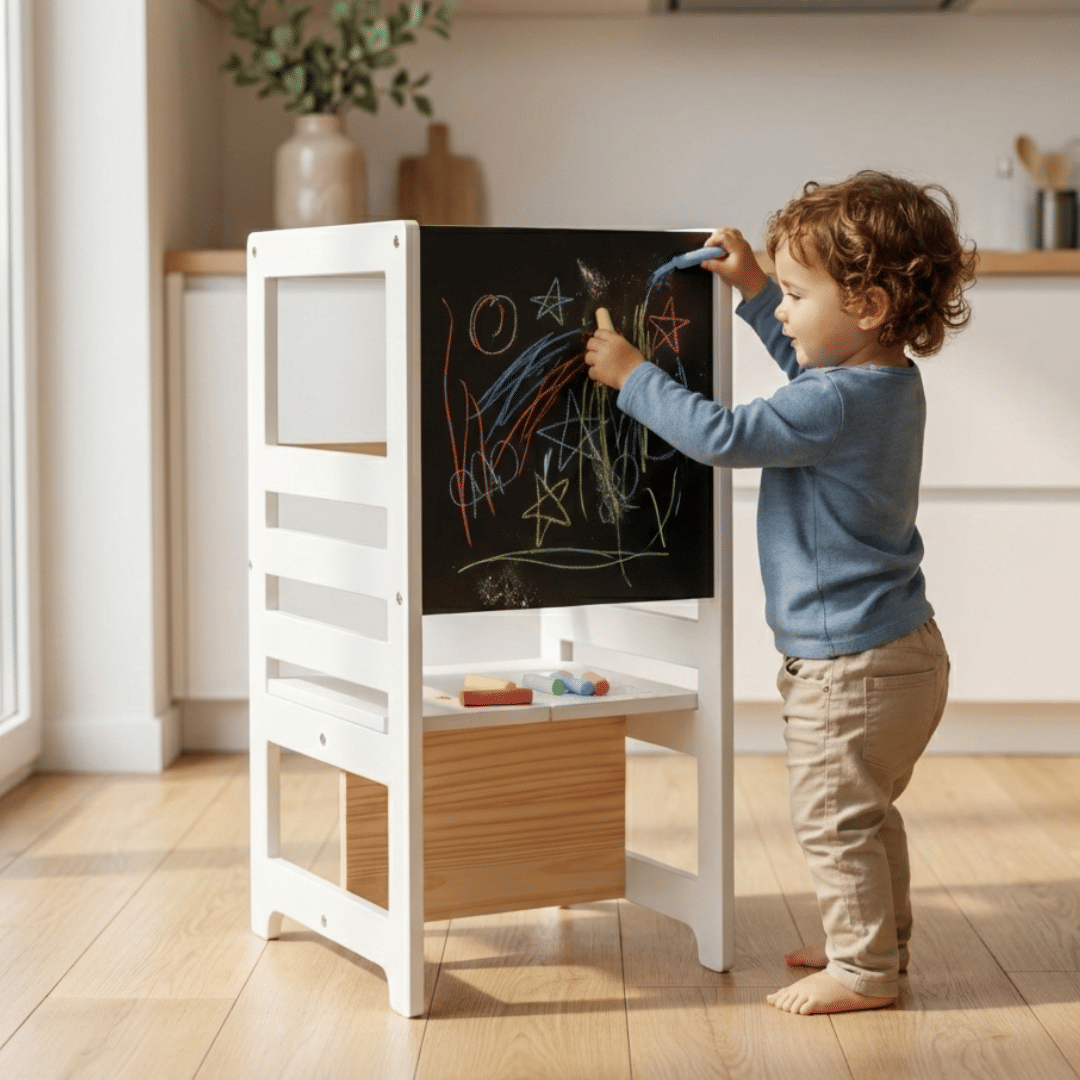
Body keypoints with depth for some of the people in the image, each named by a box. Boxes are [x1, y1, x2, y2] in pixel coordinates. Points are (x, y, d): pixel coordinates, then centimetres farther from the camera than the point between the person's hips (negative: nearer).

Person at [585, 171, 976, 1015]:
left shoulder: (838, 404, -25)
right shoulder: (889, 380, 6)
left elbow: (723, 436, -24)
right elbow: (805, 366, 27)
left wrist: (634, 376, -13)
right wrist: (752, 288, 24)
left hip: (851, 664, -10)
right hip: (902, 648, 10)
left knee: (834, 819, 2)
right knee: (869, 813, 23)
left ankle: (865, 970, 12)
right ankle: (879, 939, 36)